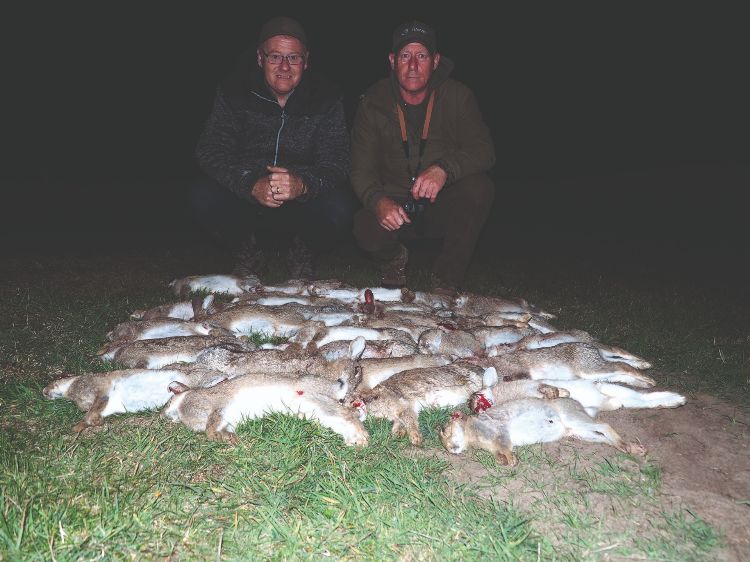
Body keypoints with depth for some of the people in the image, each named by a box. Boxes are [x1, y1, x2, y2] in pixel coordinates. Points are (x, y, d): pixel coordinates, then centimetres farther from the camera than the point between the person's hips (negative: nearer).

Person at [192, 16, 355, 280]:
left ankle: (303, 253, 4)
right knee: (204, 197, -26)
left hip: (306, 197, 0)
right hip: (247, 196, 1)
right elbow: (211, 151, -14)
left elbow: (337, 160, -15)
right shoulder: (233, 90, -6)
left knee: (339, 208, -30)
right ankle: (248, 248, 5)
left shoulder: (326, 97, -7)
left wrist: (304, 184, -39)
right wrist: (251, 185, -35)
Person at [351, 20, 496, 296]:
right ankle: (393, 258, 8)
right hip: (394, 206, 0)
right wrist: (378, 201, -31)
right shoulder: (373, 102, -4)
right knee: (366, 229, -32)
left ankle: (446, 278, -13)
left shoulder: (458, 96, -4)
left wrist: (444, 168, -35)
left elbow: (484, 151, -13)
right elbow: (361, 169, -8)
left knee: (479, 187, -29)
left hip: (443, 207, 1)